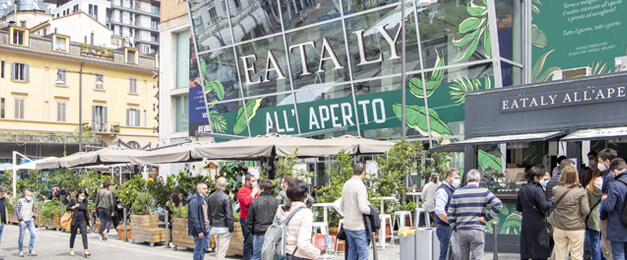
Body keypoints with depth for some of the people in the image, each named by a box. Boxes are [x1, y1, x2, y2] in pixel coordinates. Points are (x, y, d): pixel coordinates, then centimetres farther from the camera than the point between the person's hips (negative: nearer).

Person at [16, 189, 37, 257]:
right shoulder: (20, 201, -8)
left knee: (33, 234, -6)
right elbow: (17, 211, -10)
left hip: (30, 221, 5)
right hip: (23, 221, -5)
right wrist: (21, 220, -15)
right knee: (21, 236, 3)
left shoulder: (32, 201, 9)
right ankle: (20, 251, 18)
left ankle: (31, 251, 1)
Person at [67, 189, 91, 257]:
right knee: (73, 235, 10)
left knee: (84, 234, -12)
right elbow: (67, 208, -2)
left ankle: (86, 251, -19)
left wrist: (88, 220, 19)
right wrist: (73, 207, -18)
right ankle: (71, 250, 30)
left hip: (83, 221, 2)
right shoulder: (73, 200, 0)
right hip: (75, 221, -2)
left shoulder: (84, 201, 11)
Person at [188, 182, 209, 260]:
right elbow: (194, 218, -20)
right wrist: (199, 231, -22)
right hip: (199, 229, -9)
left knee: (204, 248, 15)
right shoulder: (194, 200, -16)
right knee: (199, 249, -2)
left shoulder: (204, 199, 14)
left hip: (205, 228, 9)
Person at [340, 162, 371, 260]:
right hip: (358, 226, -8)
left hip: (347, 225, 8)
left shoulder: (346, 184, 9)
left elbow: (342, 205, 17)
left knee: (352, 251, 17)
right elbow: (363, 208, -23)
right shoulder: (360, 186, -16)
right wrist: (372, 211, -5)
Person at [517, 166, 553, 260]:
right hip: (538, 223, -7)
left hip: (525, 223, 7)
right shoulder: (537, 189, -13)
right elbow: (545, 206, -19)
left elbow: (518, 208, 14)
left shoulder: (522, 190, 10)